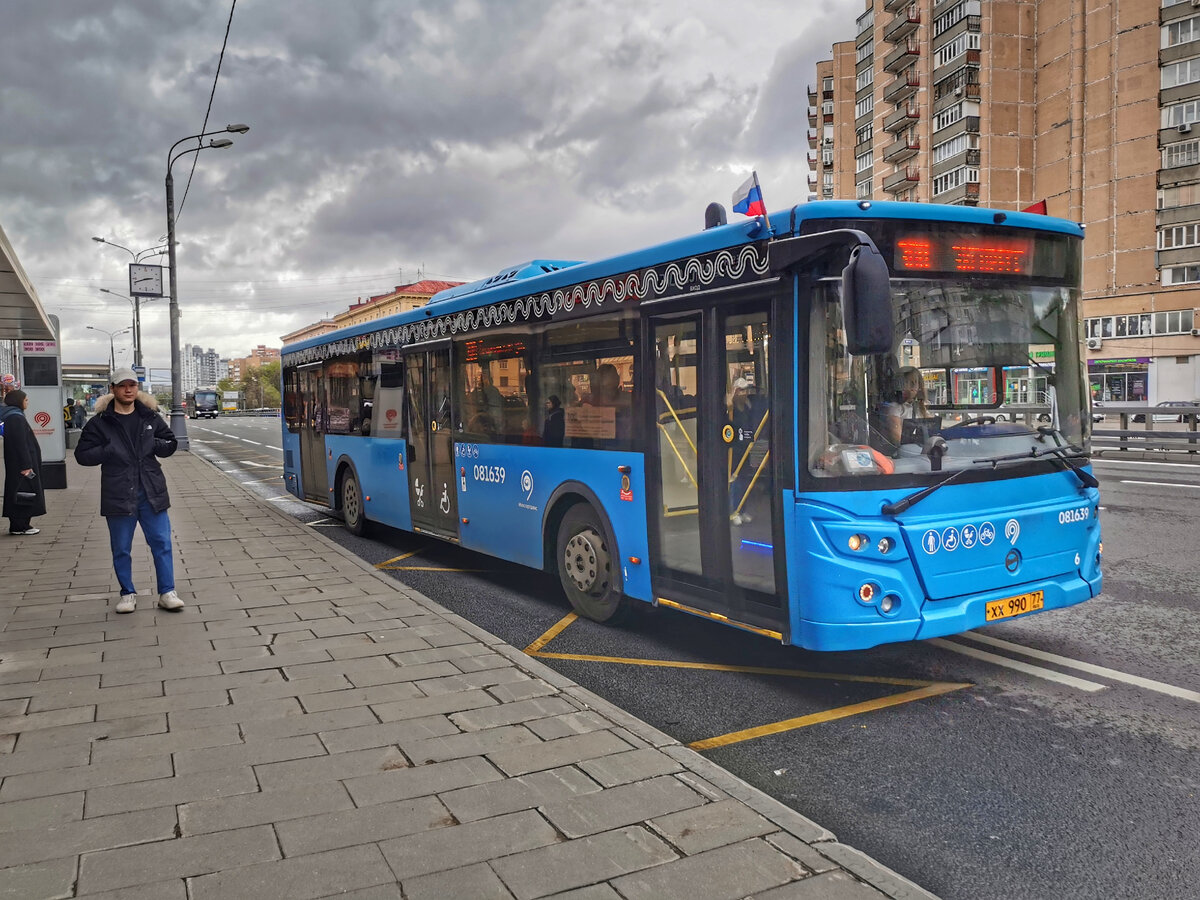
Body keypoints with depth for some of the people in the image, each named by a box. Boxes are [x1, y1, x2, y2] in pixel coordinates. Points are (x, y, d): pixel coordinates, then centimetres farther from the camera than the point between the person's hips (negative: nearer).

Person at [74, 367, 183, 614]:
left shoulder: (150, 417, 6)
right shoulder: (100, 423, -1)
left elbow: (171, 443, 12)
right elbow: (82, 455, -2)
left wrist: (154, 444, -7)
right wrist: (109, 451, -15)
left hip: (152, 492, 1)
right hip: (118, 496, -1)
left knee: (161, 543, 1)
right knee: (121, 549, 8)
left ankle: (167, 592, 9)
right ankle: (128, 593, 23)